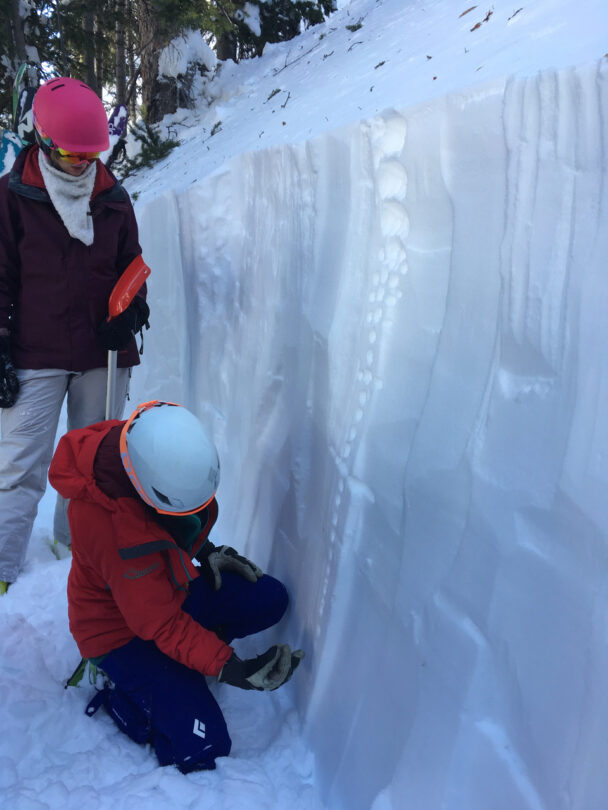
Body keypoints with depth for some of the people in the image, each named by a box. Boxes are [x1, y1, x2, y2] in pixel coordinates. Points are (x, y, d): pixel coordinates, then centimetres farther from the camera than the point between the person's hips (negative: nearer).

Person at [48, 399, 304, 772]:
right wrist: (227, 667, -34)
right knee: (203, 748, -15)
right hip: (121, 630, -8)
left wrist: (205, 552, 1)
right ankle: (121, 698, 7)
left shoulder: (167, 455, -18)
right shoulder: (108, 524, -40)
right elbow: (161, 625, -31)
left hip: (171, 588, 8)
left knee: (270, 599, -6)